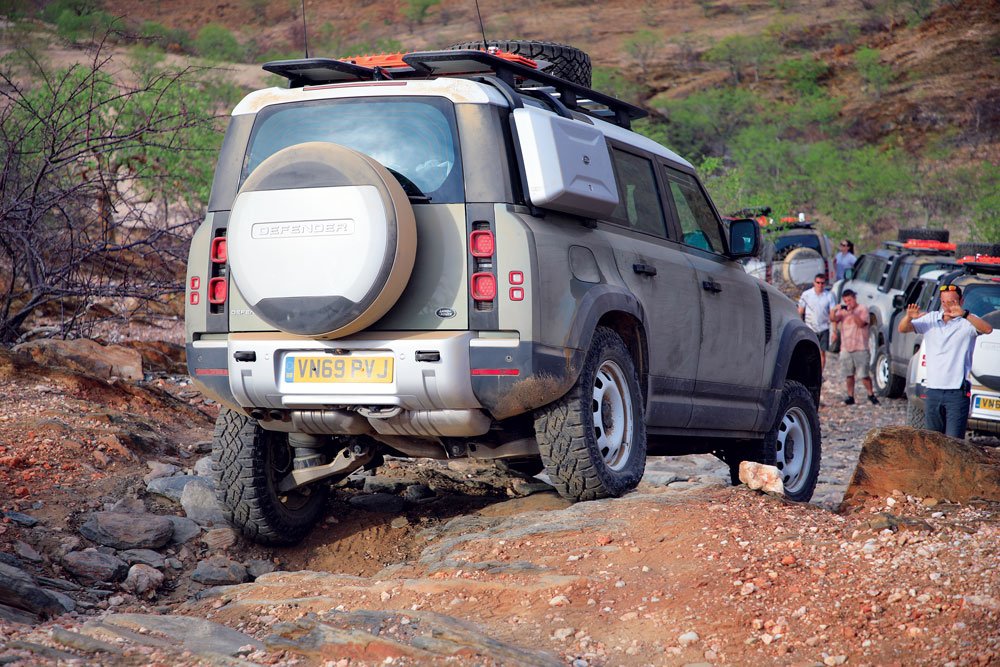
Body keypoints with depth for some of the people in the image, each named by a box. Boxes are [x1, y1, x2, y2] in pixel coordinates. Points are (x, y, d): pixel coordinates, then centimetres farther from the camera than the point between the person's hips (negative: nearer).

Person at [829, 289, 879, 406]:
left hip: (860, 348, -5)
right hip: (846, 347, 5)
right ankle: (850, 397, 13)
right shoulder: (843, 310, 13)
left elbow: (861, 323, -15)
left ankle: (871, 395, 6)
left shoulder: (862, 309, -1)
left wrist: (852, 313, -23)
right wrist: (834, 311, -19)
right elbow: (833, 319, -1)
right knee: (849, 374, 8)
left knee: (864, 374, -5)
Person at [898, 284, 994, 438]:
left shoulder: (967, 322, -4)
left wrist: (964, 314, -36)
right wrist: (909, 317, -20)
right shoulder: (930, 319, 8)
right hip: (933, 390, 5)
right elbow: (903, 329, 4)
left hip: (957, 393, -5)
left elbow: (988, 329, -22)